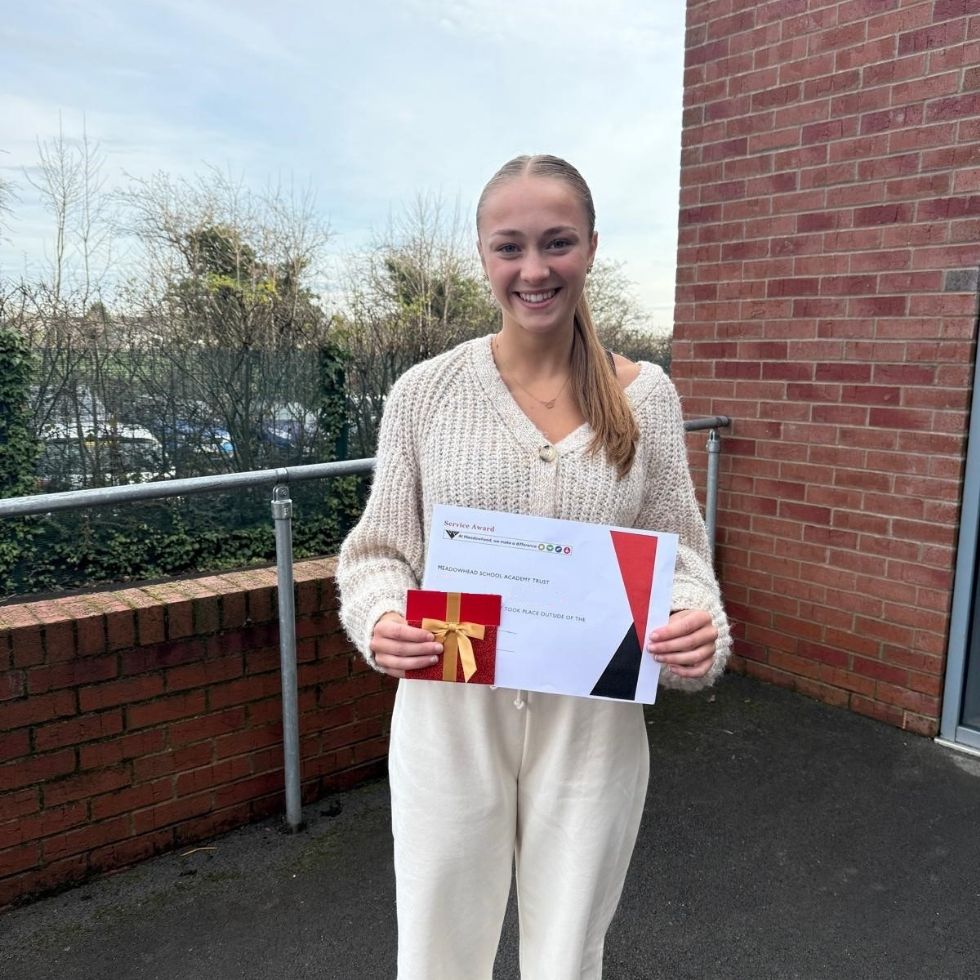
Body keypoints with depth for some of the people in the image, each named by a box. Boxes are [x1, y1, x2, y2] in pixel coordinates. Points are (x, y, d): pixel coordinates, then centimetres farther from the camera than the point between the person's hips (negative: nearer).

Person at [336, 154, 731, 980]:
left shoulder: (645, 395, -3)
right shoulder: (424, 392, -6)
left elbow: (678, 547, 2)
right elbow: (379, 549, 0)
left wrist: (696, 626, -19)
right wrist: (380, 618, -20)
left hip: (594, 723, 1)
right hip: (449, 717, 0)